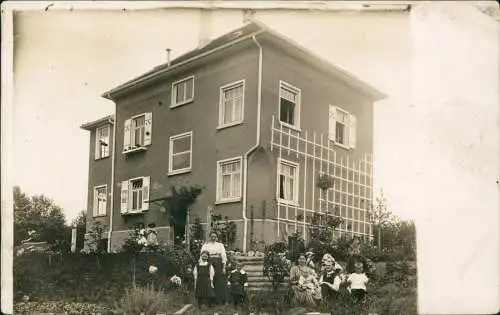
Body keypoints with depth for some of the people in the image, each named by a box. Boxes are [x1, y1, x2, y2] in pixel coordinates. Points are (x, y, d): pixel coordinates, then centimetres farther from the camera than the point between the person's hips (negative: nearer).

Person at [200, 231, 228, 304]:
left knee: (220, 282, -3)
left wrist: (224, 267, -4)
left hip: (218, 264, 0)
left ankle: (221, 300, 4)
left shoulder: (220, 245, 9)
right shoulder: (205, 245, 8)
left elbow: (223, 256, 4)